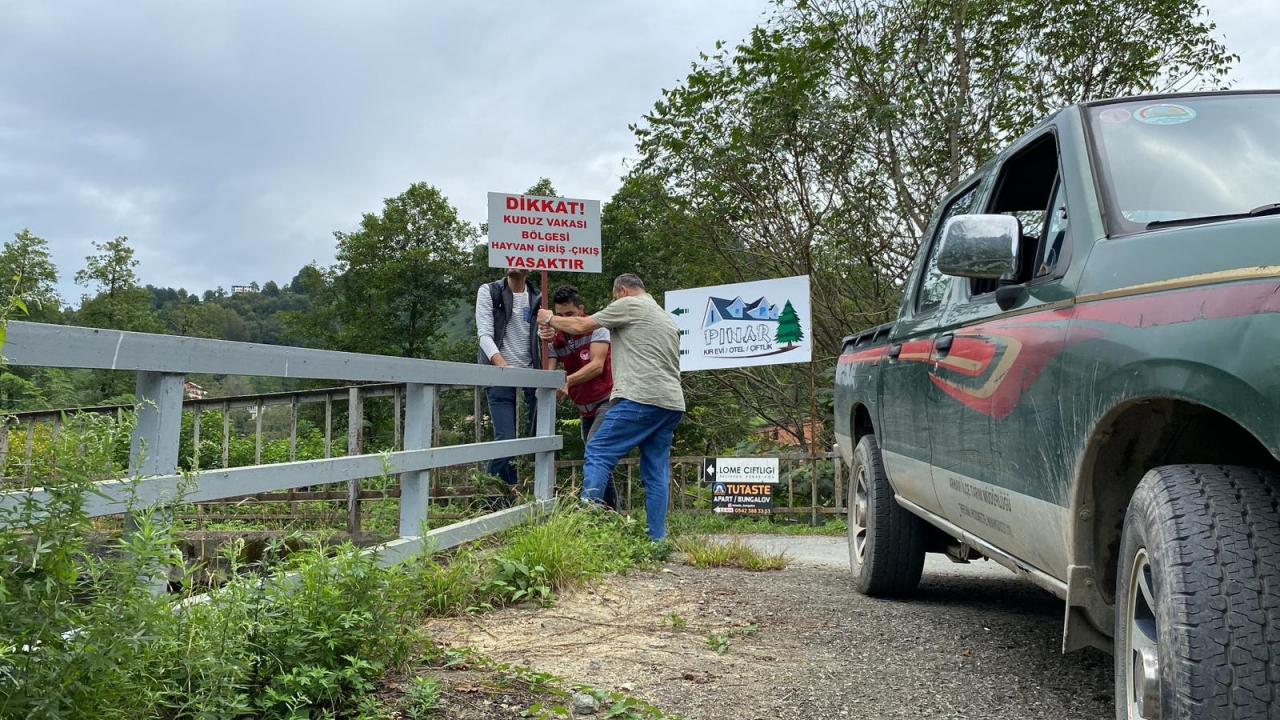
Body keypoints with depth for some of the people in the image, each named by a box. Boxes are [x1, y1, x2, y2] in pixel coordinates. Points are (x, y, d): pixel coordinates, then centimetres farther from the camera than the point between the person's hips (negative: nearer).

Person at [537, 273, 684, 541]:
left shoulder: (629, 304, 3)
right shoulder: (668, 318, 29)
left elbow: (581, 326, 4)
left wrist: (549, 319, 20)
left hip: (640, 399, -8)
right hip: (673, 404, 8)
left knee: (598, 454, -6)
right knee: (657, 474, 8)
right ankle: (658, 539, 6)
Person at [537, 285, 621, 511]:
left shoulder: (596, 328, -11)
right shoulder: (556, 339, 3)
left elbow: (597, 366, -24)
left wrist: (568, 380, -37)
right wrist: (545, 344, -28)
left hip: (607, 401, -7)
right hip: (585, 409, 7)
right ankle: (614, 511, 22)